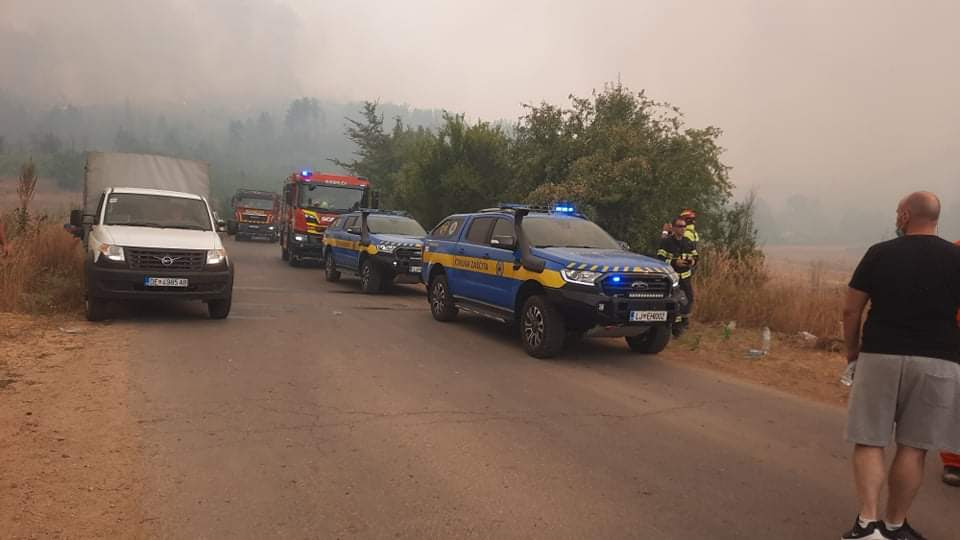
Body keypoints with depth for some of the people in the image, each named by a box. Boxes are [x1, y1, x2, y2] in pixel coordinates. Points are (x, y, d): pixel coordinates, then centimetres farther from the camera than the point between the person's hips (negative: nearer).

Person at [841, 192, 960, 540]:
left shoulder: (879, 254, -1)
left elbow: (851, 309, 0)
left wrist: (852, 350, 13)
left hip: (880, 357, -1)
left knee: (870, 441, 7)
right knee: (913, 447, 9)